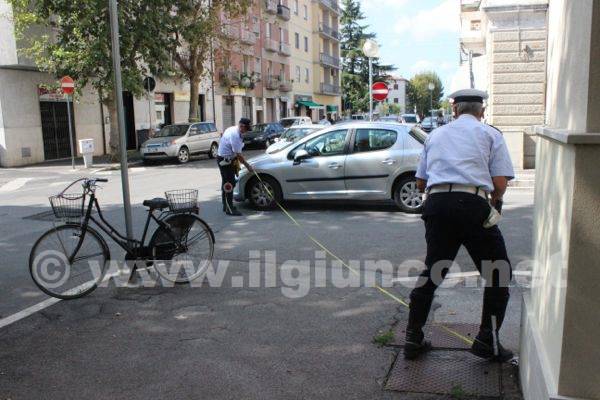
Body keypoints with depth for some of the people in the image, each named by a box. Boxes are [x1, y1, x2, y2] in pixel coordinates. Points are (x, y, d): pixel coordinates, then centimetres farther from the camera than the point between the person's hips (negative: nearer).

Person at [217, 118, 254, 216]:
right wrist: (248, 166, -14)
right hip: (225, 160, -11)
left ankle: (226, 206, 28)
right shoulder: (235, 135, -24)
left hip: (226, 159, 11)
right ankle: (229, 209, -4)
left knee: (226, 183, 17)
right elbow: (238, 154, -23)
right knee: (229, 184, -8)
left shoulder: (232, 130, 8)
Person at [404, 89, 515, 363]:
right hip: (473, 205, -4)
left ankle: (413, 340, 20)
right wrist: (494, 200, 22)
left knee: (431, 273, 16)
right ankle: (487, 340, 13)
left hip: (436, 204, 4)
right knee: (498, 274, 13)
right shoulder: (490, 134, 12)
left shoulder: (436, 135, 22)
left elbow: (420, 183, 22)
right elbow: (500, 183, 2)